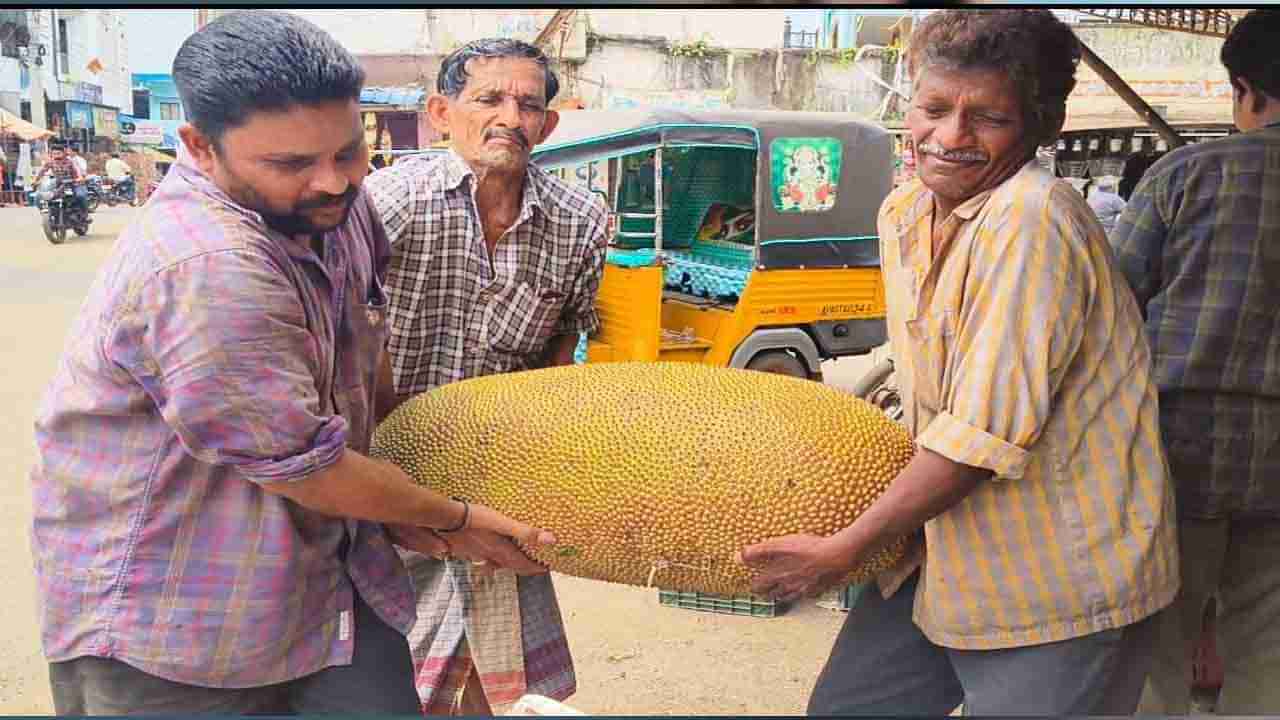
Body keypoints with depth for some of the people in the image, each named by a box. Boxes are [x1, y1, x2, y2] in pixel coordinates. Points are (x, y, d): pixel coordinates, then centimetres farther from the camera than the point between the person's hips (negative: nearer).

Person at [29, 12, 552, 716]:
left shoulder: (334, 199, -1)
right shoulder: (207, 269, -30)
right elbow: (301, 469, -23)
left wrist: (392, 500, 6)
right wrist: (454, 518, -9)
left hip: (325, 566, 7)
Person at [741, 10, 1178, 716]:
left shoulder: (1034, 222, -23)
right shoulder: (903, 212, 3)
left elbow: (986, 436, -26)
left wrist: (843, 550, -18)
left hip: (1063, 590, -8)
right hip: (950, 558, 8)